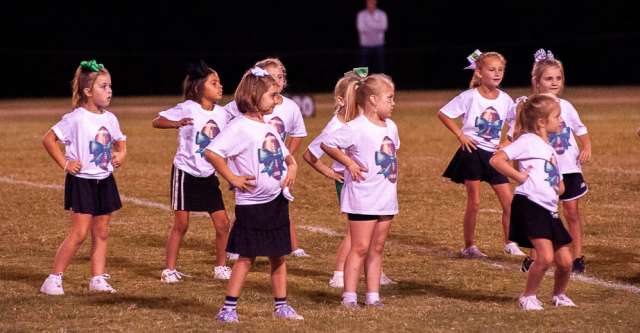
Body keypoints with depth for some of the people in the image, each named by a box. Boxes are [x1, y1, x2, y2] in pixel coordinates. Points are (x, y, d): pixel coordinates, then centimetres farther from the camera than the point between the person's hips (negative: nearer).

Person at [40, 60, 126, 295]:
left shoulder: (110, 119, 5)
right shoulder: (76, 119, -15)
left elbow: (120, 141, 22)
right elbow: (48, 139, -13)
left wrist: (120, 154, 1)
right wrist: (65, 164, -14)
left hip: (104, 181, 7)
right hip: (81, 181, -7)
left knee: (101, 233, 8)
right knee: (79, 233, -9)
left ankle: (98, 279, 13)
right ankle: (54, 279, -2)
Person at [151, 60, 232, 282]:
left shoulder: (221, 113, 3)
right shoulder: (187, 109, -13)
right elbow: (157, 122, -18)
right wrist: (176, 124, -36)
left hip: (209, 176, 5)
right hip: (186, 172, -5)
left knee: (222, 224, 1)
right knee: (181, 224, 0)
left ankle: (220, 267, 16)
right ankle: (170, 270, 11)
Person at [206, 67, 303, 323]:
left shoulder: (268, 127, 12)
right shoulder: (240, 127, -14)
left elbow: (285, 155, 30)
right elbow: (211, 152, -24)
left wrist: (292, 167, 9)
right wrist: (232, 178, -20)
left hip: (277, 200, 7)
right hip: (252, 204, -7)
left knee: (278, 256, 11)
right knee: (246, 257, -4)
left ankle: (281, 306, 20)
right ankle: (229, 308, 3)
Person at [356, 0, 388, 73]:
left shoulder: (382, 14, 3)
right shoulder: (361, 14, 1)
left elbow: (383, 26, -13)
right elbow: (361, 28, -12)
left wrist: (370, 23, -16)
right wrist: (376, 28, -12)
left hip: (379, 45, 1)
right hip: (365, 45, -1)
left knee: (380, 69, 1)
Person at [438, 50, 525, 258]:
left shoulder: (505, 99, 1)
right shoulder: (470, 97, -10)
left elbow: (516, 124, 15)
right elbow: (443, 114, -7)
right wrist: (460, 135, -11)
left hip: (494, 154, 4)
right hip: (472, 152, -4)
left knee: (509, 201, 0)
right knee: (474, 203, -1)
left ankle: (510, 244, 11)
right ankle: (469, 247, 10)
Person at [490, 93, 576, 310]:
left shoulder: (549, 149, 24)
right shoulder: (528, 141, -3)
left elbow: (560, 186, 32)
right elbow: (496, 160, -13)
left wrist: (558, 188, 11)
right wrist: (519, 176, -11)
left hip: (549, 209, 9)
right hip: (530, 205, -9)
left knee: (565, 260, 4)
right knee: (546, 256, -20)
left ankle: (559, 296, 29)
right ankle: (528, 297, -1)